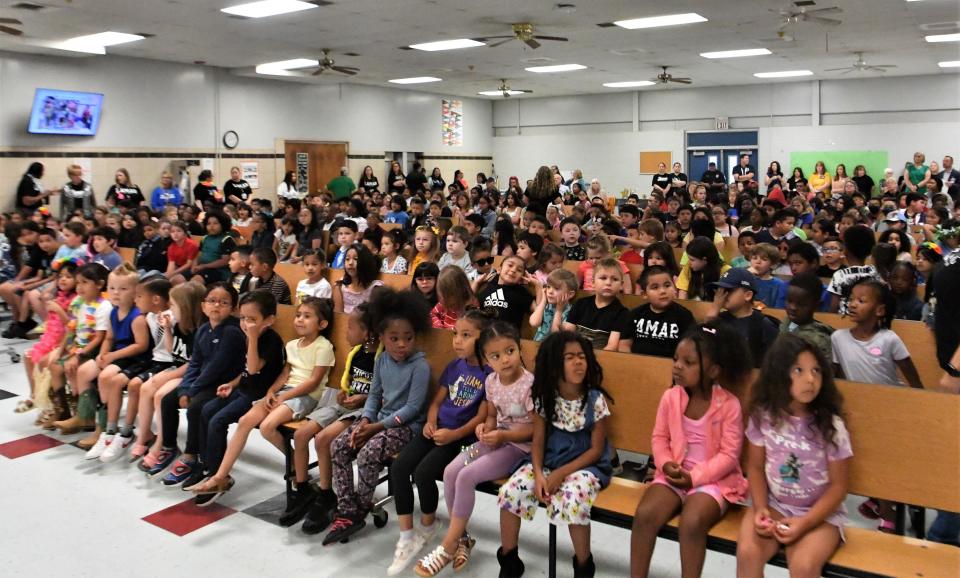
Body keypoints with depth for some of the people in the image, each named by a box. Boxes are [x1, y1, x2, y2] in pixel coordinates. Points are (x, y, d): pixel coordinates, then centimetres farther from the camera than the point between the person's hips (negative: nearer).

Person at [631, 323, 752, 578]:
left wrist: (695, 477, -17)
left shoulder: (729, 404, -12)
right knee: (644, 514, -22)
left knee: (692, 522, -32)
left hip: (712, 479, -3)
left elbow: (729, 455, -11)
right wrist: (666, 464, -11)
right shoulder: (670, 397, 0)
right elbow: (660, 438, 8)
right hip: (675, 475, 4)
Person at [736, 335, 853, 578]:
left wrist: (804, 523, -17)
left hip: (820, 513, -2)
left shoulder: (831, 426, -13)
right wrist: (760, 509, -12)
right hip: (773, 504, 2)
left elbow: (838, 486, -7)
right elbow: (755, 467, 3)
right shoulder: (763, 416, -7)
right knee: (747, 551, -24)